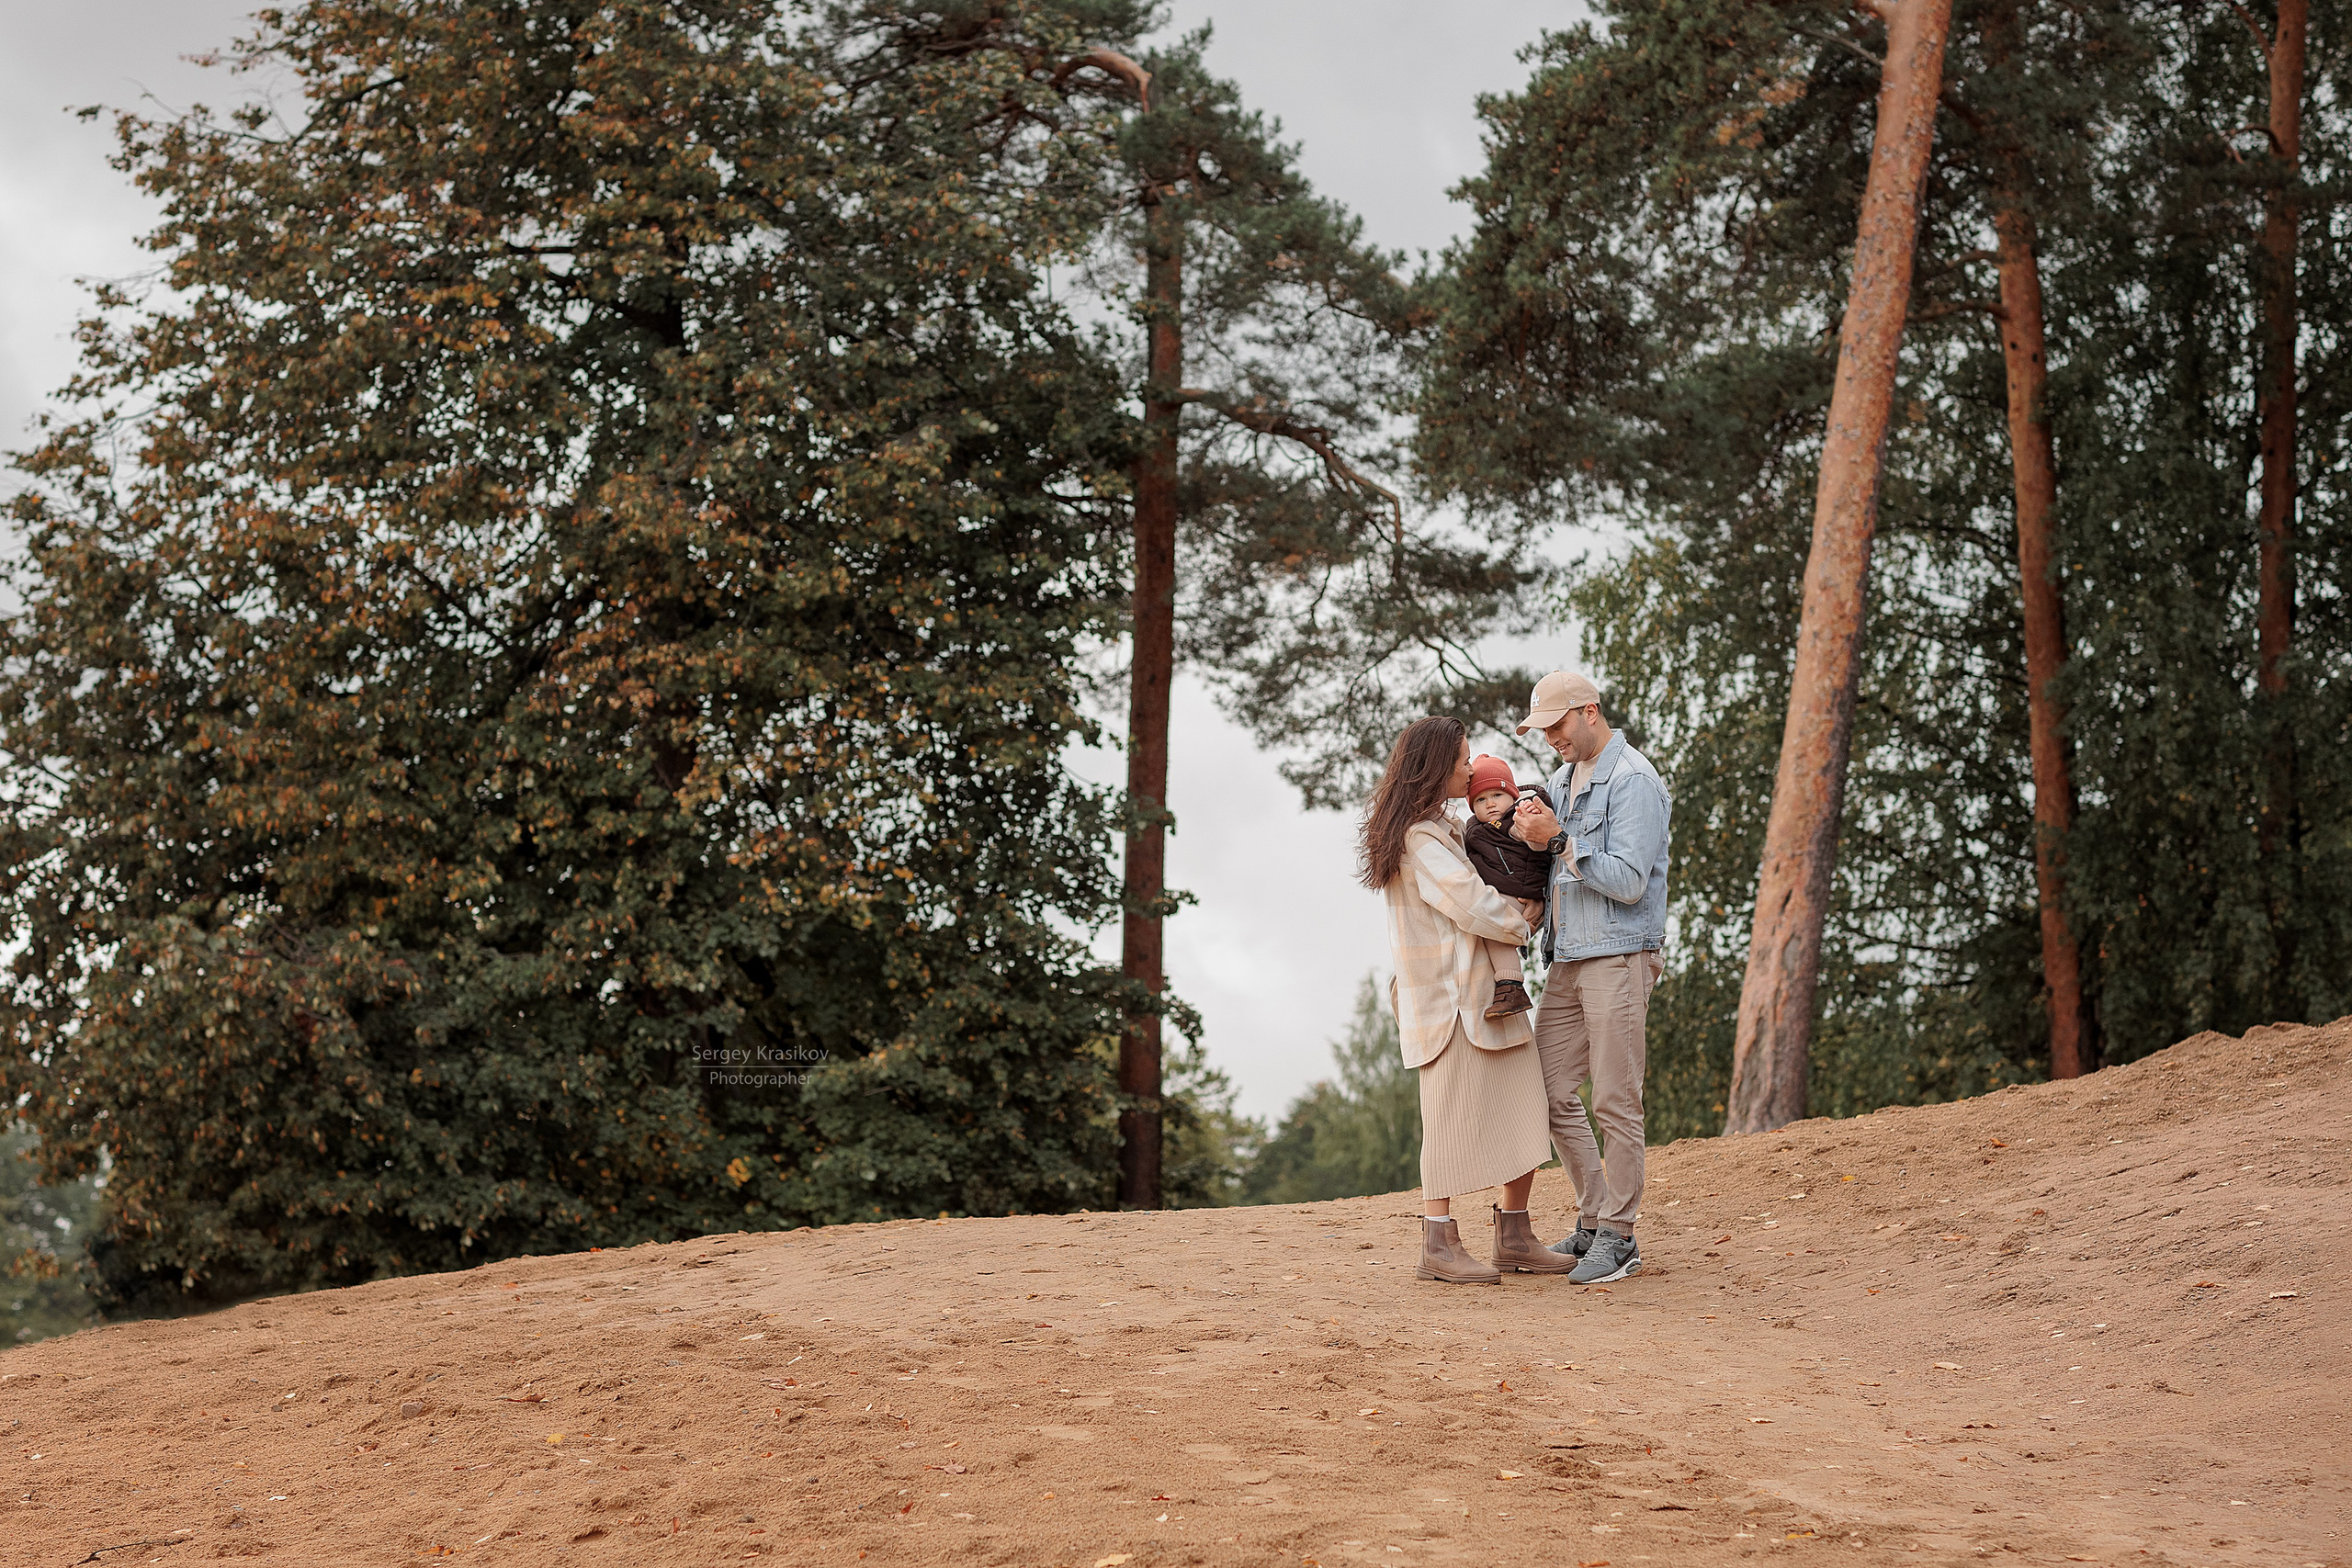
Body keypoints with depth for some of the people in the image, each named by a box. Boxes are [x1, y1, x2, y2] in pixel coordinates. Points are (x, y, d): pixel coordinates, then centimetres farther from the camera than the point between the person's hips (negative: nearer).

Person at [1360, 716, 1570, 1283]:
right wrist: (1522, 919, 0)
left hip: (1489, 991, 10)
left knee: (1522, 1108, 6)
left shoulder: (1441, 830, 19)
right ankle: (1439, 1246, 1)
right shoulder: (1419, 838, -12)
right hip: (1449, 996, -10)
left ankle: (1515, 1237, 11)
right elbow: (1472, 906, -17)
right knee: (1454, 1115, -5)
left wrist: (1520, 907, 7)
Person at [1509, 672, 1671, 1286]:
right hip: (1567, 958, 9)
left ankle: (1618, 1236, 3)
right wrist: (1531, 834, 1)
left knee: (1615, 1102, -5)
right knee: (1549, 1088, 7)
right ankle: (1593, 1218, 18)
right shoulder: (1564, 776, 17)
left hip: (1618, 957, -9)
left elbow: (1628, 881, -17)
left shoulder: (1633, 780, -10)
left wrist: (1558, 840, -17)